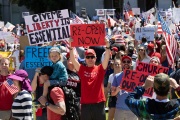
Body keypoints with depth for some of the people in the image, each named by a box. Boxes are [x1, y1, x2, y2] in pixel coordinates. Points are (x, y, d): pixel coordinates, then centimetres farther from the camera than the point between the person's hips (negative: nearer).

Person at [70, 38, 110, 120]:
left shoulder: (100, 69, 3)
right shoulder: (82, 69, 6)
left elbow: (107, 58, -10)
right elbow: (73, 60, -5)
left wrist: (107, 47, -25)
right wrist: (71, 48, -18)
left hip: (98, 103, -1)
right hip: (85, 104, 1)